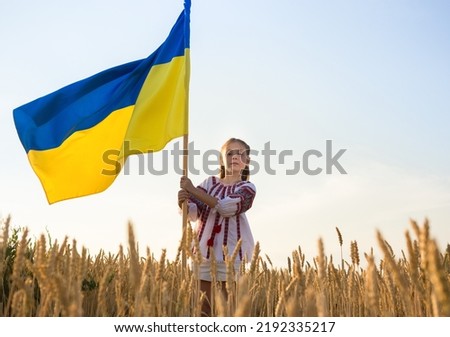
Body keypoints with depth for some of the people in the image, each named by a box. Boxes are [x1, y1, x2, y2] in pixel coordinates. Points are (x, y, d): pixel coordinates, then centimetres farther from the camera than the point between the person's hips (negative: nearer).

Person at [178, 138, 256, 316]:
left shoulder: (247, 188, 4)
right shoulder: (210, 182, 13)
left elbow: (226, 208, -15)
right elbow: (194, 213, 0)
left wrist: (193, 190, -17)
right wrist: (184, 202, -23)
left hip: (231, 252, -3)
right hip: (203, 250, 3)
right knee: (201, 305, 4)